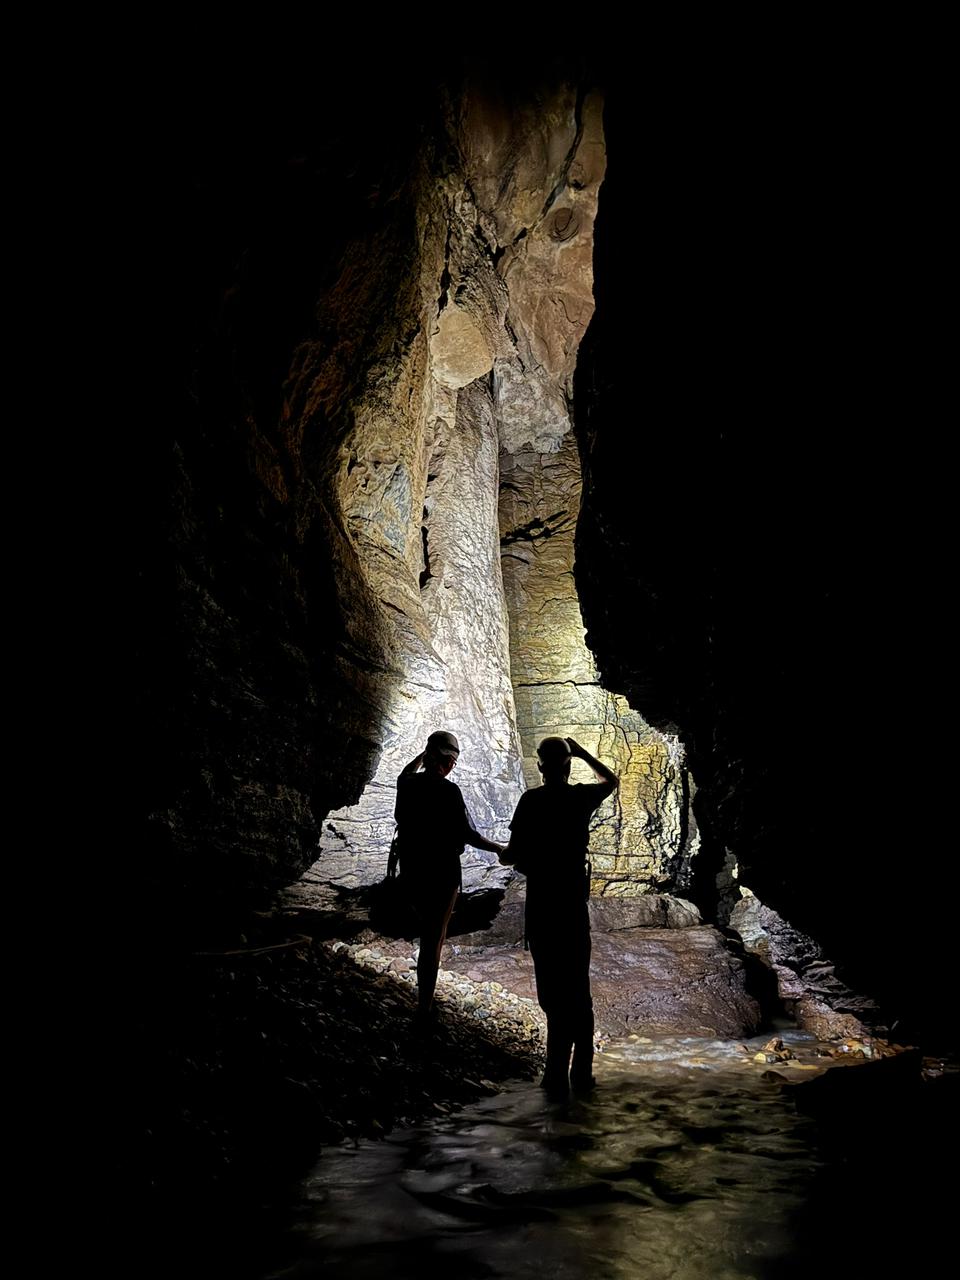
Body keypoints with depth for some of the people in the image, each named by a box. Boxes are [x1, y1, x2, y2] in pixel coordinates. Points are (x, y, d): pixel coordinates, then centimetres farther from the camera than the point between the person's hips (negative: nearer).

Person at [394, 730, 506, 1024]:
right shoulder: (447, 791, -20)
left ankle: (424, 990, 35)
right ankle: (424, 1009, 12)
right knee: (433, 940, 5)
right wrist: (501, 849, -3)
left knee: (427, 931, 24)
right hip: (441, 875, -6)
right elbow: (467, 835, -16)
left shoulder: (407, 784, -2)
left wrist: (424, 753, 32)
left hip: (411, 871, 6)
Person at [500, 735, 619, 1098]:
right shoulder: (581, 797, -1)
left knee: (553, 990, 1)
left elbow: (515, 854, -11)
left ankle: (558, 1077, 1)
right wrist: (584, 754, 24)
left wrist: (505, 857, 9)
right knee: (578, 989, 13)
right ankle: (581, 1073, 19)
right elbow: (612, 780, 21)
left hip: (541, 906, -3)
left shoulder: (531, 800, -9)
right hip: (575, 903, 3)